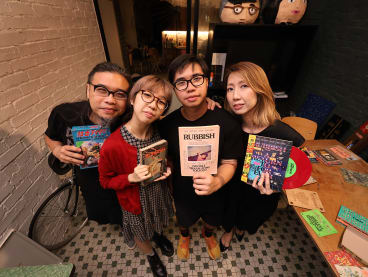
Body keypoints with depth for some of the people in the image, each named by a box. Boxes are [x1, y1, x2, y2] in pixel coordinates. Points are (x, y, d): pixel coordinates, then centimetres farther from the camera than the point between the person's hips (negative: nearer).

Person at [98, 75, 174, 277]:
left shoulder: (159, 132, -19)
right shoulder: (112, 145, -33)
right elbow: (106, 180, -16)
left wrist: (167, 168, -17)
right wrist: (132, 178, -32)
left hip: (159, 192, 4)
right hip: (135, 201, -3)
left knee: (158, 223, 35)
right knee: (141, 236, 28)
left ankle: (158, 235, 72)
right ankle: (150, 254, 64)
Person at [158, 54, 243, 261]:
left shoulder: (226, 121, -25)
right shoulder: (167, 124, -20)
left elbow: (229, 163, -18)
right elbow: (168, 159, -6)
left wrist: (217, 181, -39)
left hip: (214, 191, 0)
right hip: (182, 191, 1)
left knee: (213, 220, 32)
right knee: (184, 220, 32)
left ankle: (208, 234, 71)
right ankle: (184, 236, 71)